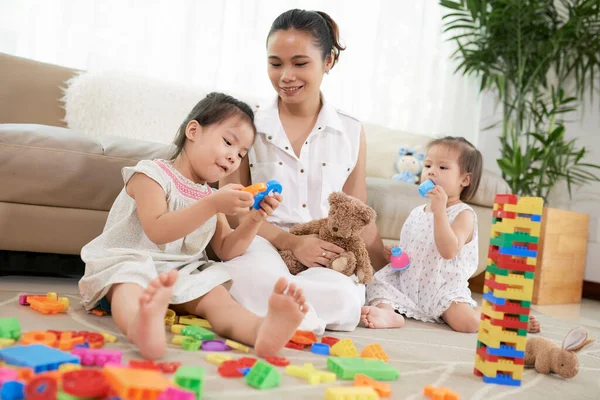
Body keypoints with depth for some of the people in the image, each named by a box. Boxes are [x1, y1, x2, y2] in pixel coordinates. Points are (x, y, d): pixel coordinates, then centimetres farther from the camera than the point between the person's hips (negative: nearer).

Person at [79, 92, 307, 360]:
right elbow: (157, 232, -21)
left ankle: (263, 330, -53)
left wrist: (254, 220, -5)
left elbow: (226, 250, 12)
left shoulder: (212, 197, 16)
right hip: (129, 263, -5)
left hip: (182, 273, 5)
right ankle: (141, 326, -72)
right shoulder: (151, 174, -6)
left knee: (217, 297, -24)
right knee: (131, 288, -38)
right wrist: (213, 206, -26)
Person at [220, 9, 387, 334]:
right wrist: (289, 241, -14)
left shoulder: (351, 133, 9)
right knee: (257, 279, -38)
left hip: (328, 258, 2)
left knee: (339, 295, -34)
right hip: (262, 246, -1)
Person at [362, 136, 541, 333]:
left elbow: (449, 251, -27)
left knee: (467, 323, -25)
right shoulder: (416, 213, 10)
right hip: (407, 283, 6)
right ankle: (388, 312, -39)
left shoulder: (463, 214, -10)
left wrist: (439, 210, -31)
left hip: (444, 290, -6)